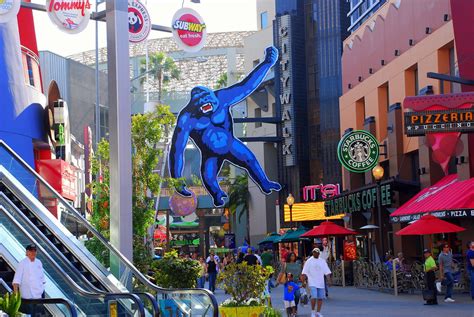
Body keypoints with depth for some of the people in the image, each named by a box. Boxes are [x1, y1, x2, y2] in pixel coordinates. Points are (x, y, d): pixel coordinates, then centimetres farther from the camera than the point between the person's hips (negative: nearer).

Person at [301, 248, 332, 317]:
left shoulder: (322, 261, 10)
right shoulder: (309, 261, 0)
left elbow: (327, 272, 10)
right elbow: (304, 273, -1)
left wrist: (329, 280, -1)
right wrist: (304, 281, -9)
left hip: (321, 283, 4)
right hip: (312, 283, -4)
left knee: (320, 298, 4)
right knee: (314, 297, -15)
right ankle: (312, 311, 2)